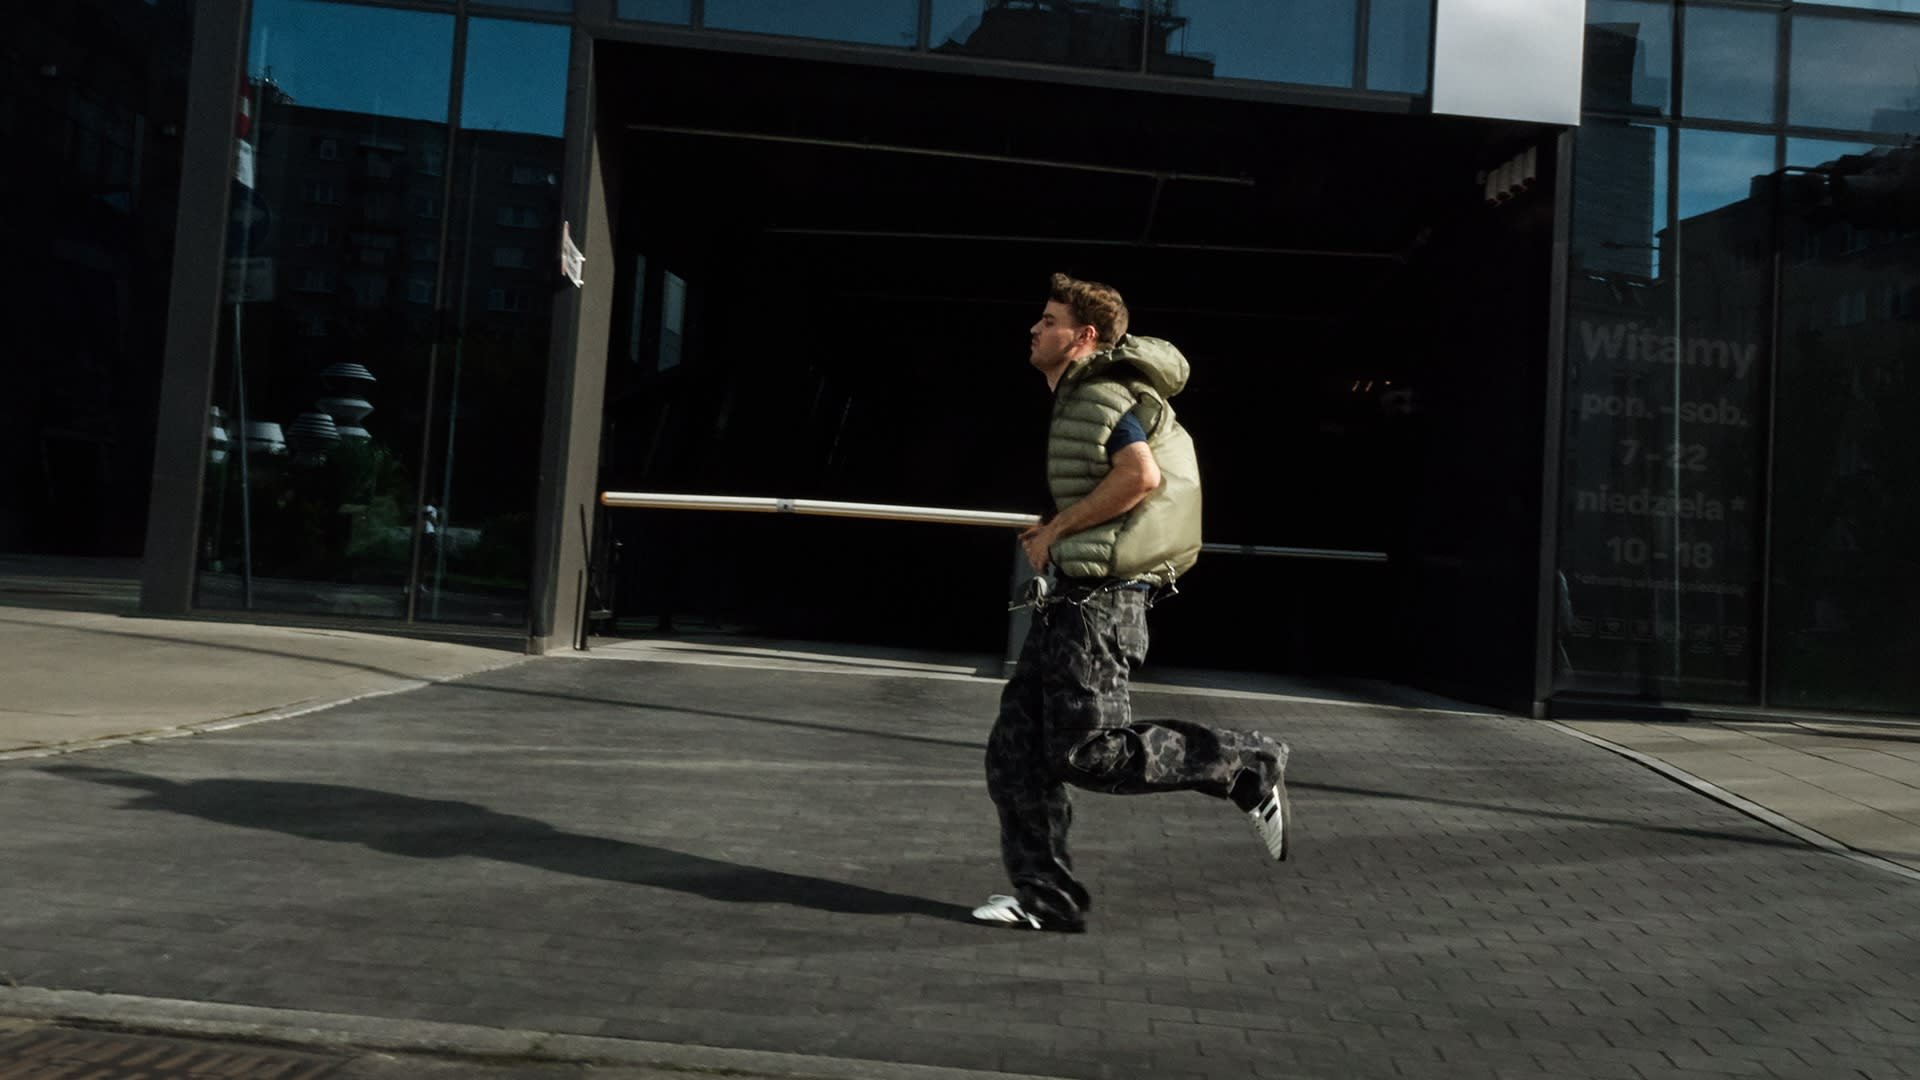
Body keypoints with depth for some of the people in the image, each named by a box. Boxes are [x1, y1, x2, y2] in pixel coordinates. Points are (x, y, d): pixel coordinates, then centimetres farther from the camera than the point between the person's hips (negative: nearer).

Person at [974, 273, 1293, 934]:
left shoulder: (1099, 392, -9)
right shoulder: (1077, 399, 22)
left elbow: (1141, 475, -25)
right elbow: (1128, 479, 30)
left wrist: (1054, 530, -16)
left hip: (1099, 599, -10)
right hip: (1071, 596, 10)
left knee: (1087, 752, -11)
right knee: (1015, 752, 6)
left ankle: (1245, 766, 2)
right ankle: (1046, 897, 12)